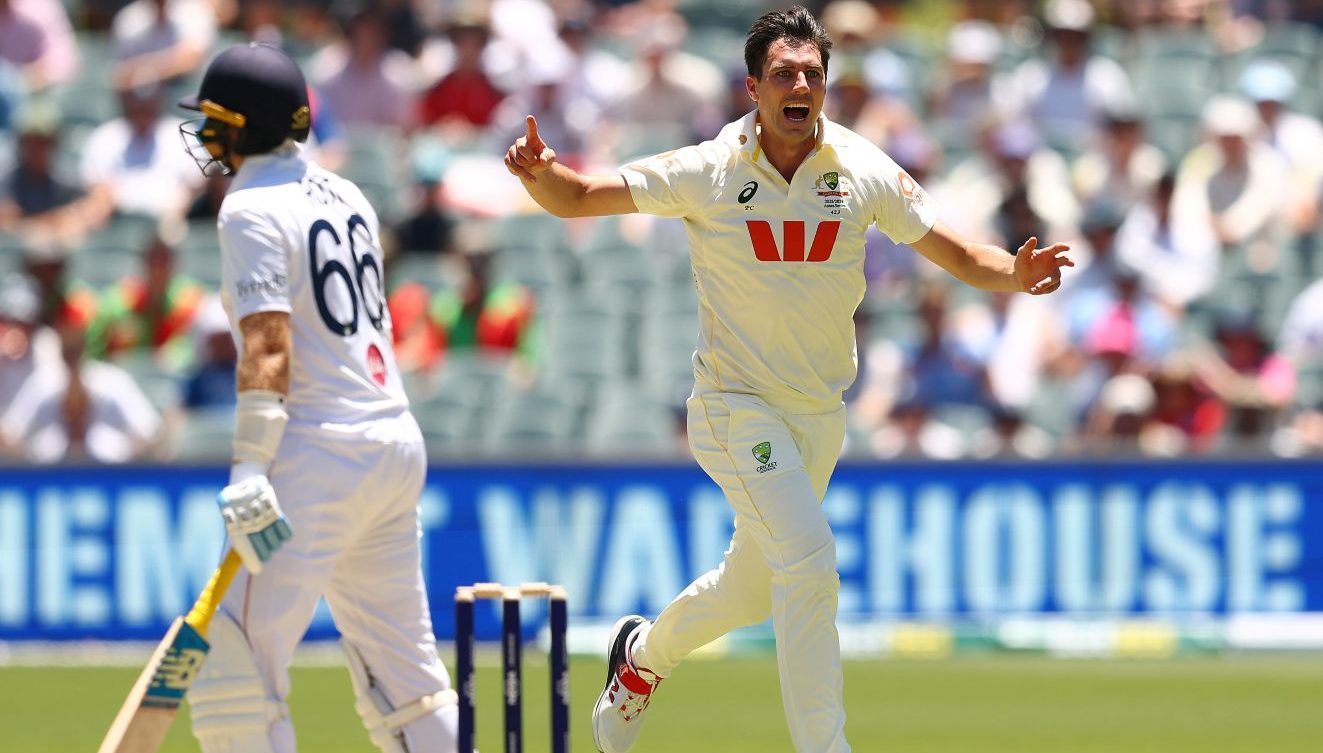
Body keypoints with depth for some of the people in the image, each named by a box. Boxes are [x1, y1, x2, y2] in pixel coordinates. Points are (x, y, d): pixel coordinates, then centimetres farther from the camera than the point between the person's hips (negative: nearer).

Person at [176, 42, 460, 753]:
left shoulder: (253, 209, -9)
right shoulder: (346, 196, 16)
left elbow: (268, 346, -19)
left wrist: (248, 472, -25)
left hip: (320, 454, -9)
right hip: (398, 446, 9)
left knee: (237, 665, -8)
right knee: (403, 671, 13)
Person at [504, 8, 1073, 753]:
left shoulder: (863, 172, -6)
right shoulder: (705, 173, -12)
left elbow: (959, 254, -7)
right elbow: (575, 199, -8)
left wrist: (1016, 273, -28)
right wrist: (542, 170, -31)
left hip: (820, 413, 5)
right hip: (735, 406, -5)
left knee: (755, 589, 18)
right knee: (808, 562, -22)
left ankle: (644, 654, 47)